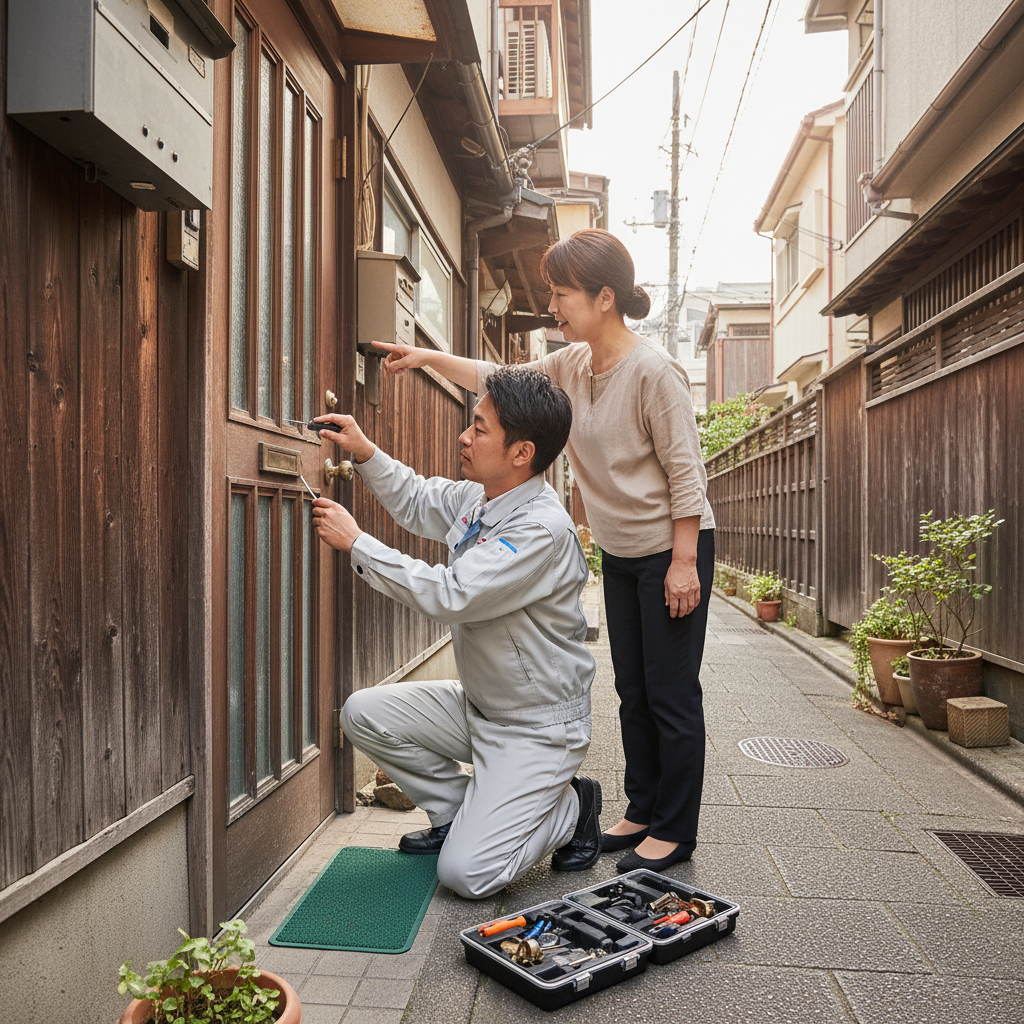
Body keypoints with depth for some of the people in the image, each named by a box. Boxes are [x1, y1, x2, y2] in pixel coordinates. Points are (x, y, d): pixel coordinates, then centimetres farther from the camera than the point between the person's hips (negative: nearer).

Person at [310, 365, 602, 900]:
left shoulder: (543, 529, -28)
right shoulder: (477, 496, -1)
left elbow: (449, 596, -32)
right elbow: (416, 501, 18)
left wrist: (356, 542, -24)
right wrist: (364, 452, 2)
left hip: (537, 728, -8)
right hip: (478, 705, 8)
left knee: (464, 873, -14)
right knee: (363, 713, -1)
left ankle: (570, 807, 12)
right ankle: (460, 811, 15)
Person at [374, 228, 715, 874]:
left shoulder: (654, 371, -19)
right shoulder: (572, 365, 3)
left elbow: (686, 471, -19)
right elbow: (500, 382, 14)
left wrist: (684, 562, -19)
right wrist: (430, 358, 5)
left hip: (674, 551, -8)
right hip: (621, 554, 8)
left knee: (672, 695, 1)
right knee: (633, 691, 15)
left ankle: (675, 832, 17)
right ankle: (643, 813, 29)